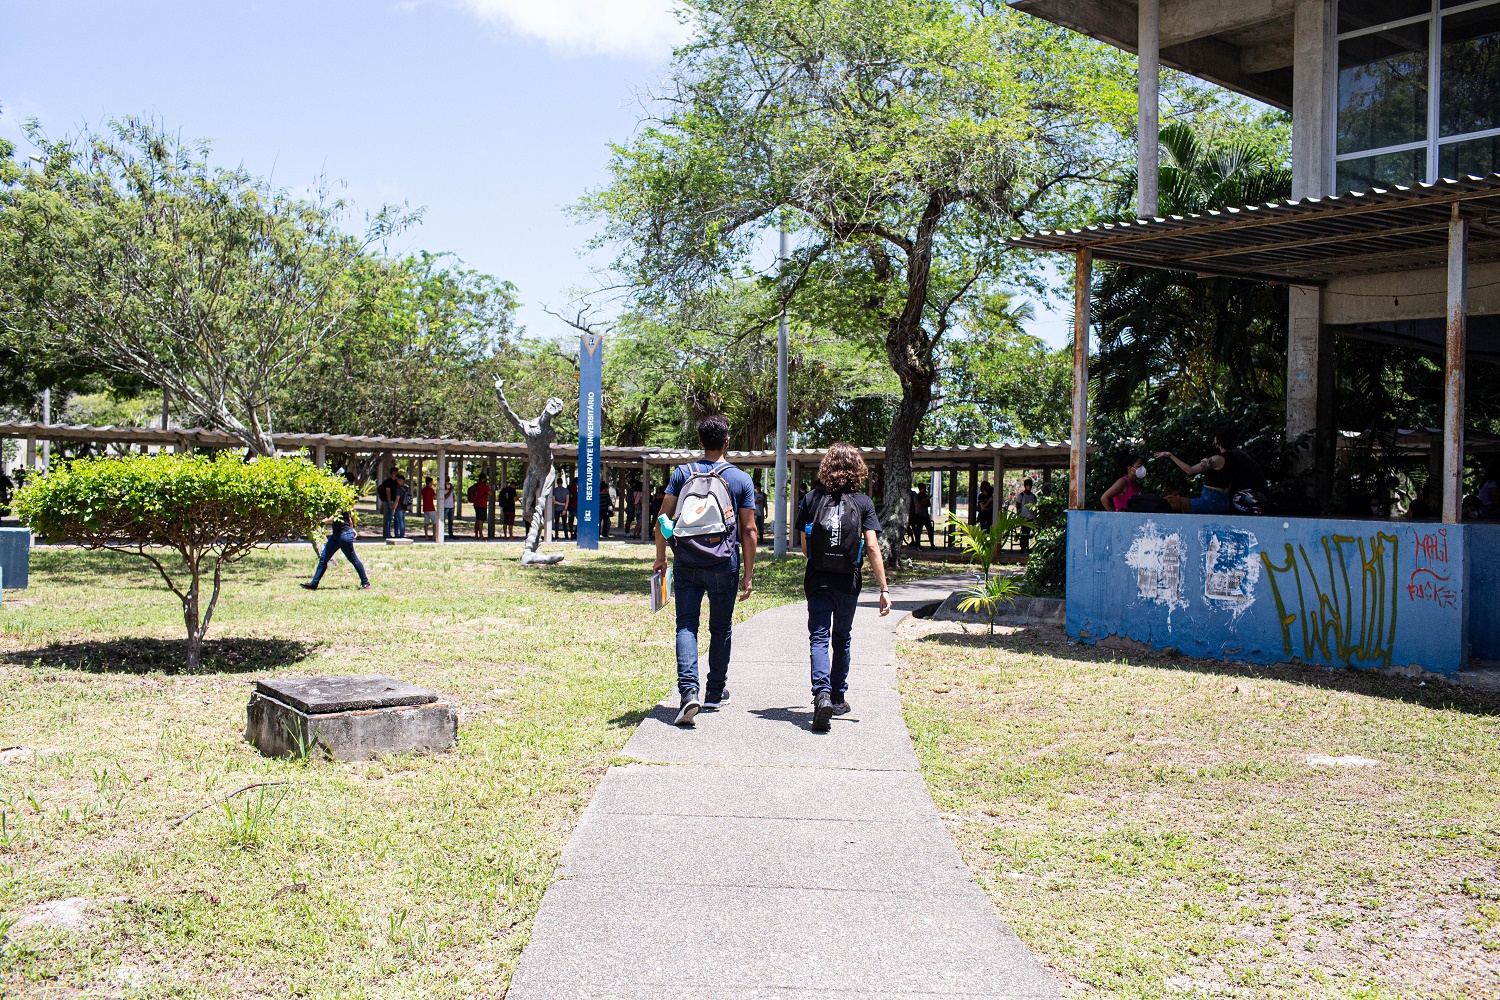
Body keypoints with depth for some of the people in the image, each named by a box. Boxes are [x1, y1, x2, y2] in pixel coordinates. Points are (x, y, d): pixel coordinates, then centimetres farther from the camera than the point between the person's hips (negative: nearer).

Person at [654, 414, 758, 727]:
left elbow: (663, 517, 0)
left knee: (686, 626, 1)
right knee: (720, 629, 16)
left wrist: (660, 558, 10)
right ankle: (715, 692, 27)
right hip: (723, 566, 0)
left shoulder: (682, 473, 3)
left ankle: (689, 689, -18)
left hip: (686, 564, 0)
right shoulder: (740, 479, 0)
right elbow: (749, 530, -1)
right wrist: (748, 575, 4)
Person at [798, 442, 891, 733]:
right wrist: (884, 589, -8)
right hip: (848, 582, 1)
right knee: (841, 640, 18)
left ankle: (822, 693, -25)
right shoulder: (863, 502, -4)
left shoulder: (811, 498, -2)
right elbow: (872, 548, -10)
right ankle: (838, 698, 29)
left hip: (817, 580, -1)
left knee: (819, 639, -3)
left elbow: (804, 546, 1)